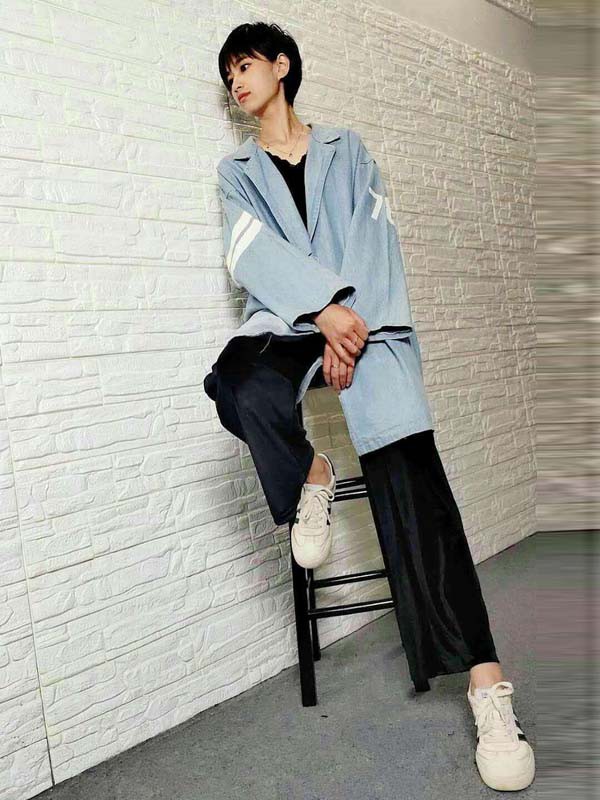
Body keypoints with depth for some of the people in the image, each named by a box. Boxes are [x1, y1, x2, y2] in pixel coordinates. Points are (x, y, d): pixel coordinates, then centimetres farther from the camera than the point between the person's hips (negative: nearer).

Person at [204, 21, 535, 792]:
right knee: (242, 385, -36)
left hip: (363, 315, -1)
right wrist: (323, 308, -16)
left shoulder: (345, 147, 20)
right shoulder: (238, 171, 20)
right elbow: (252, 252, 1)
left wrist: (350, 320, -11)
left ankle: (485, 678, -17)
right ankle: (311, 477, -3)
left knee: (410, 474, -18)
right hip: (285, 319, 1)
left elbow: (373, 233, 6)